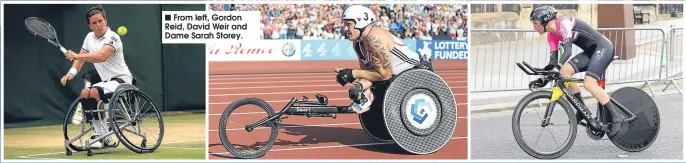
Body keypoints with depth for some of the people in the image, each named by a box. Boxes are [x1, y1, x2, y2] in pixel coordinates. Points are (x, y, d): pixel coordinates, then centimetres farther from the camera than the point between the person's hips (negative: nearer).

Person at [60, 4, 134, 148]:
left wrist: (76, 55, -39)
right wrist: (71, 73, -7)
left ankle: (102, 135, -16)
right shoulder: (90, 37, 8)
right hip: (105, 80, 9)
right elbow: (81, 59, 11)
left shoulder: (112, 38, -18)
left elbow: (102, 56, -35)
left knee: (94, 92, -28)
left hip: (121, 79, -9)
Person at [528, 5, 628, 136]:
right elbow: (553, 61, 4)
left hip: (603, 47, -8)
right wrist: (541, 79, -5)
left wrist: (556, 68, -45)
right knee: (565, 71, -10)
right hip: (591, 51, 8)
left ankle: (617, 117, -14)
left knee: (589, 83, -24)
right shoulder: (552, 35, 6)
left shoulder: (564, 23, -20)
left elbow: (568, 51, -33)